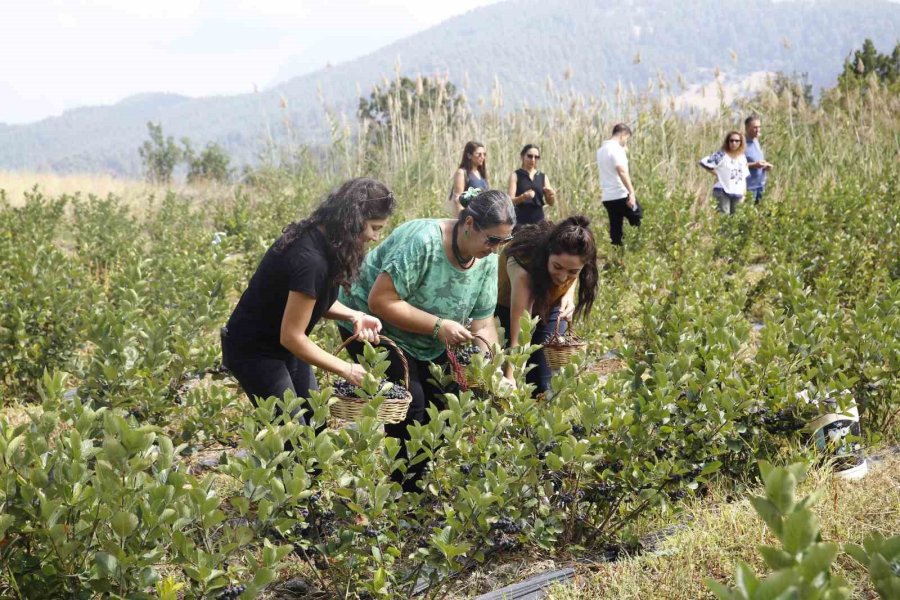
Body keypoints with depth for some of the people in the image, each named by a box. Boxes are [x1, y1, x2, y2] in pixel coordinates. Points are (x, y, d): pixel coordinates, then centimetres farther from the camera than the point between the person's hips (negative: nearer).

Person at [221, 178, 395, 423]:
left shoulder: (320, 238, -5)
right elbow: (291, 337, -27)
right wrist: (347, 370, -19)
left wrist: (353, 316, -9)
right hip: (254, 351, -9)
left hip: (283, 347, 9)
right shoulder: (309, 259, -32)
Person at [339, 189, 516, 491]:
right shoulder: (423, 242, -32)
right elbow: (380, 302, -33)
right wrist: (439, 326, -34)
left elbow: (483, 323, -4)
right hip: (372, 326, -7)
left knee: (445, 399, 0)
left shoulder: (487, 262, -9)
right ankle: (407, 491, -2)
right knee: (409, 403, -18)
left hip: (426, 342, 7)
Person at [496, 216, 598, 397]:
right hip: (509, 305, -3)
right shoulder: (523, 268, -44)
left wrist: (568, 296, -25)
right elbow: (517, 339, -44)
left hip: (551, 304, 3)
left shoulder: (572, 261, -32)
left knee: (543, 384, -6)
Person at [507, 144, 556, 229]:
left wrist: (552, 195, -15)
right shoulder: (515, 175, 2)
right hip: (521, 222, -3)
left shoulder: (543, 177, 11)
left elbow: (551, 203, 7)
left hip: (539, 221, 3)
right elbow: (510, 200, -8)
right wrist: (523, 196, -28)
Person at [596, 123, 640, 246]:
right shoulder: (616, 149, -12)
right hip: (621, 195, -8)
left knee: (615, 230, 7)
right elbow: (622, 171, -22)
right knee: (639, 224, 6)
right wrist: (632, 192, -26)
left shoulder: (601, 150, 16)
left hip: (607, 197, 8)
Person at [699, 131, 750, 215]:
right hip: (723, 191, -6)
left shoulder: (742, 157, 13)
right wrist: (715, 173, -11)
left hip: (737, 193, 6)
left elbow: (744, 176, 18)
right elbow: (703, 162, -16)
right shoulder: (722, 155, -8)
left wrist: (744, 192, 12)